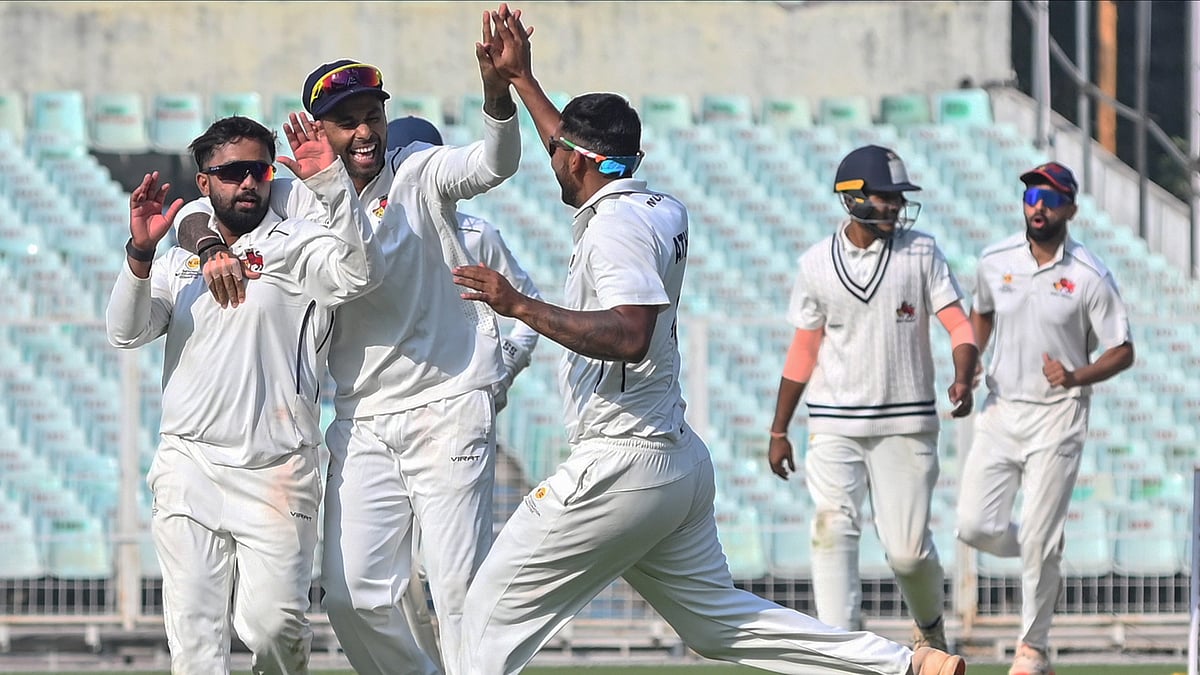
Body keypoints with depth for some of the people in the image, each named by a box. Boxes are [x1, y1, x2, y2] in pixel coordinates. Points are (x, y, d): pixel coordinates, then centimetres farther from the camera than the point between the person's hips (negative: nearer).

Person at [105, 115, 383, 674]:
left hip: (274, 474, -4)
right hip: (187, 465, 4)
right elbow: (126, 333, 7)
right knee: (194, 624, -6)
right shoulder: (179, 263, 19)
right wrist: (140, 255, -8)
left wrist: (331, 182, -24)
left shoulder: (295, 246, 5)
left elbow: (361, 273, -15)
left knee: (273, 623, -11)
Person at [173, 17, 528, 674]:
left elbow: (495, 163, -21)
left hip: (448, 407, -4)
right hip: (361, 419, 4)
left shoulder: (419, 174, -3)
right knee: (352, 594, 1)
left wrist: (497, 88, -40)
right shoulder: (299, 200, 7)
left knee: (460, 589, -8)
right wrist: (213, 249, -12)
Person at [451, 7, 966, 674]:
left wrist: (519, 305, -29)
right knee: (716, 618, 14)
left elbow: (629, 336, -31)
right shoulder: (665, 212, 13)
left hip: (620, 466, -10)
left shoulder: (617, 225, -15)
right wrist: (519, 77, 37)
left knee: (497, 603, -3)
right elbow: (583, 160, 32)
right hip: (681, 462, 10)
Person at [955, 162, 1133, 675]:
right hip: (1000, 410, 4)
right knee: (975, 527, -5)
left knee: (1038, 540, -5)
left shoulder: (1091, 278, -10)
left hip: (1057, 416, -4)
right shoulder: (994, 261, 1)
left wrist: (1075, 377, -23)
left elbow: (1122, 352, -6)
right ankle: (1044, 562, 27)